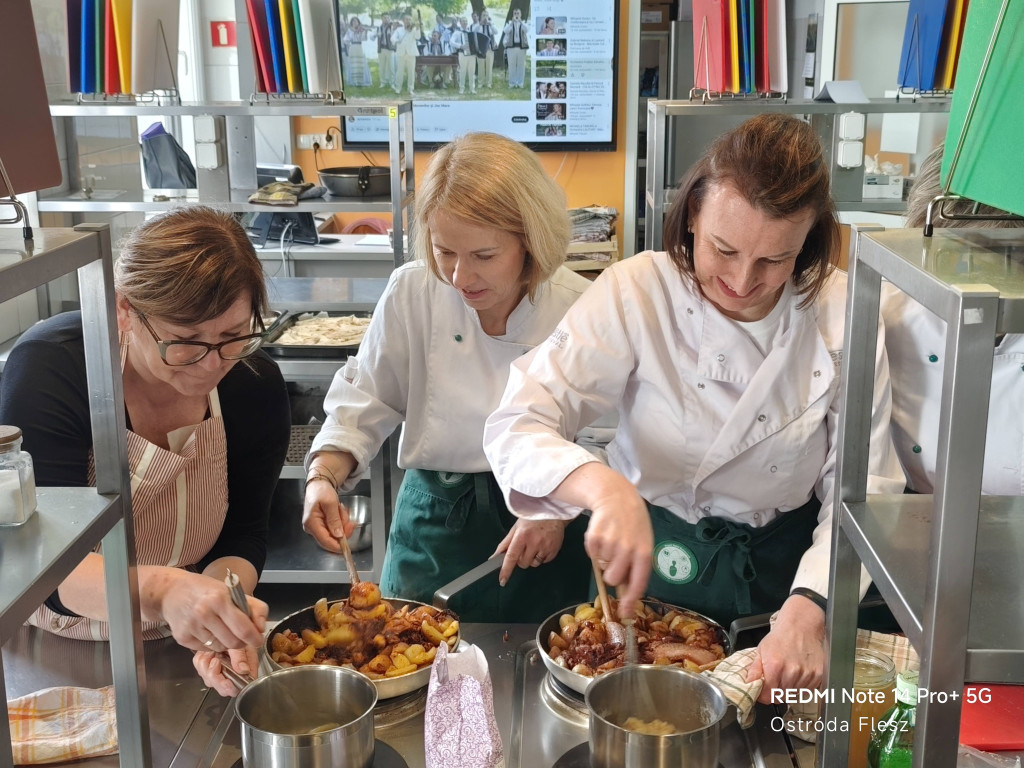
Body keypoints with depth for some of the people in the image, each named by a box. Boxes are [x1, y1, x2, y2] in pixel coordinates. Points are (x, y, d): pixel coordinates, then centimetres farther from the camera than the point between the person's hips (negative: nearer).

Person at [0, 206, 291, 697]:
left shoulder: (255, 385, -10)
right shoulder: (47, 369, -20)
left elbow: (241, 536, -5)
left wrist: (223, 616, -27)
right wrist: (159, 591, -44)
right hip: (54, 652, -2)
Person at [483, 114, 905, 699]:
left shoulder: (840, 312, -15)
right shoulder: (635, 294, -19)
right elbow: (517, 425, -25)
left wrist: (806, 615, -31)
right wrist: (607, 489, -45)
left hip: (785, 569, 1)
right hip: (651, 558, -1)